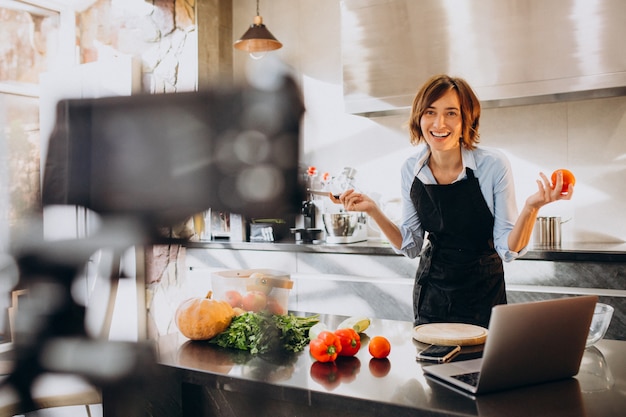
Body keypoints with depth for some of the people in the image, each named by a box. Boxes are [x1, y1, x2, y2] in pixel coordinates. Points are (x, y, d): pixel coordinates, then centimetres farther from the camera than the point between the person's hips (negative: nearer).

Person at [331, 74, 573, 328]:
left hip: (483, 297, -3)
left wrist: (531, 207, -31)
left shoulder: (493, 165, -17)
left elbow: (508, 250, -15)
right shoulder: (411, 169, -7)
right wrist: (373, 210, -10)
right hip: (431, 295, 3)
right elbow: (411, 246, 1)